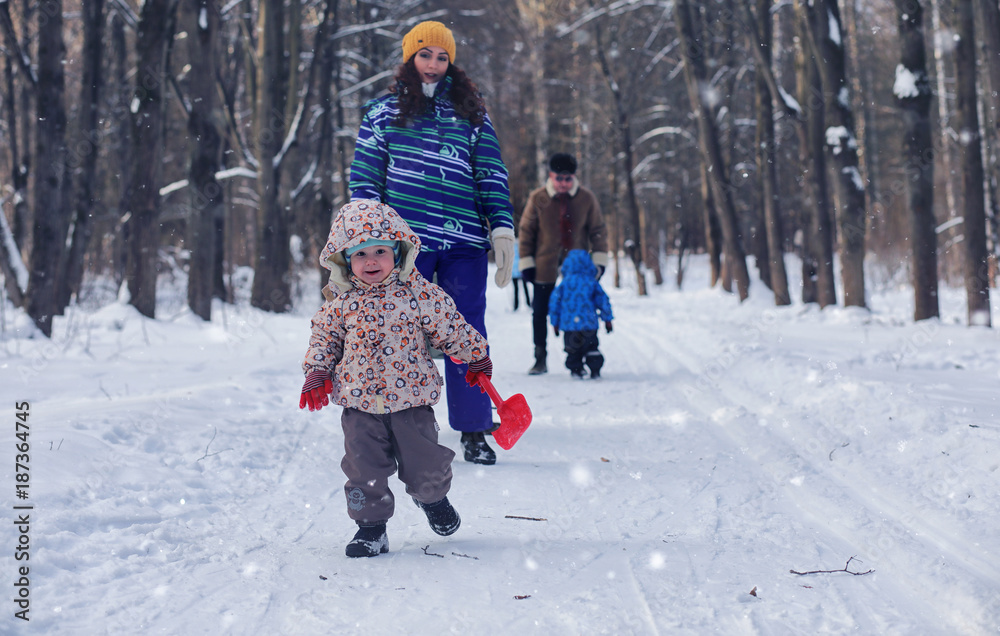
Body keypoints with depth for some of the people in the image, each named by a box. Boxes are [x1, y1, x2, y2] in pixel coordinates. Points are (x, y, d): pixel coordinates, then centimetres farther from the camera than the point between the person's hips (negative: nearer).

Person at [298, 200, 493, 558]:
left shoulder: (418, 293, -7)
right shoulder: (340, 300, -2)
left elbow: (449, 326, 4)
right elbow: (324, 337, 12)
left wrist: (475, 357, 13)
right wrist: (317, 373, 2)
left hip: (411, 397, -1)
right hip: (360, 403, 1)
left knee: (424, 464, 6)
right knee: (364, 469, 1)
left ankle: (431, 497, 39)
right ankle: (371, 526, 17)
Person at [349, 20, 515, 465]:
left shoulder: (472, 114, 14)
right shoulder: (384, 112, 11)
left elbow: (492, 175, 11)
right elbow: (364, 177, 9)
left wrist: (502, 228, 0)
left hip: (465, 244, 1)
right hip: (406, 241, -1)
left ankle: (474, 433, 8)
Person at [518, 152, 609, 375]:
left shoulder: (586, 198, -3)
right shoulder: (538, 199, -6)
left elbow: (598, 230, 7)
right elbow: (526, 231, 3)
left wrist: (599, 259, 2)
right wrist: (526, 262, 1)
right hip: (544, 267, 0)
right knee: (539, 313, 4)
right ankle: (540, 360, 15)